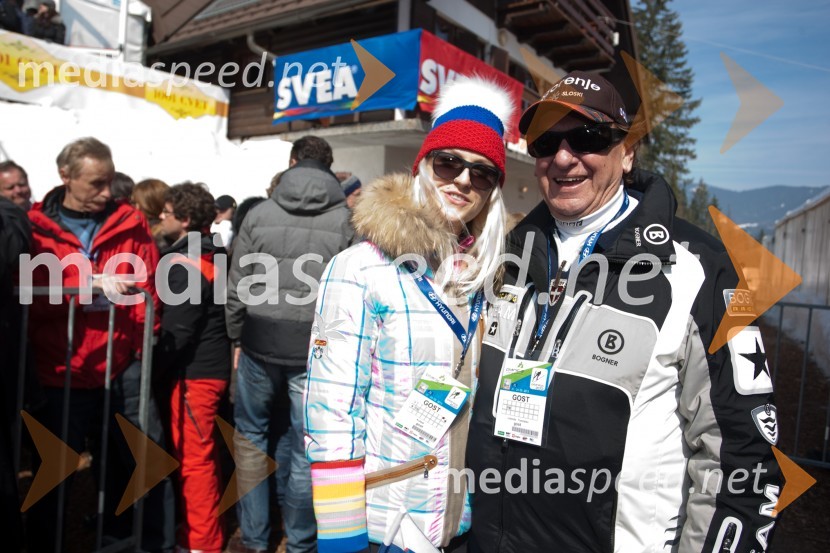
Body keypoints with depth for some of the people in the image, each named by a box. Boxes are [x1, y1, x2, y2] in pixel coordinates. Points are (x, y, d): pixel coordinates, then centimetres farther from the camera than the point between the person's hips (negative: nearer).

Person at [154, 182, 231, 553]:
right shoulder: (211, 256, 11)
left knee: (193, 459, 2)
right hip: (210, 365, 10)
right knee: (201, 456, 19)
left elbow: (177, 329, -21)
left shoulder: (186, 264, -17)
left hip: (194, 371, -10)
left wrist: (154, 365, -9)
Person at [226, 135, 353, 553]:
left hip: (260, 343, 2)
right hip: (316, 347, -1)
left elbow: (237, 286, 2)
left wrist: (237, 339, 13)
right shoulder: (347, 220, -4)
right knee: (307, 449, 11)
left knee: (251, 435, 20)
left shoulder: (259, 214, 1)